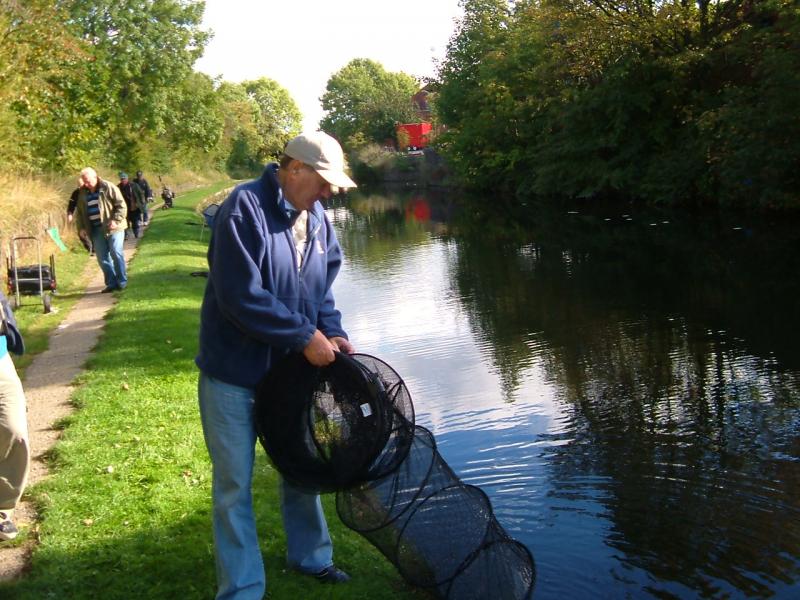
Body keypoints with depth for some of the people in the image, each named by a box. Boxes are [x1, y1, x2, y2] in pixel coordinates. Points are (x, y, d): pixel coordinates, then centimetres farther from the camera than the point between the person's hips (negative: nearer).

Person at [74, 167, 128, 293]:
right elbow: (79, 212, 19)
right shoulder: (83, 193, 9)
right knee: (102, 258, 3)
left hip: (113, 228, -5)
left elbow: (121, 205, -10)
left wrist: (116, 220, -20)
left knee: (116, 253, -9)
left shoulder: (108, 188, -7)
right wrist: (81, 228, 8)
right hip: (97, 230, 5)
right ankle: (111, 283, 11)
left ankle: (122, 281, 3)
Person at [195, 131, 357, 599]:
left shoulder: (317, 219, 3)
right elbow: (241, 296, -26)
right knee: (235, 483, 4)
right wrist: (306, 336, -22)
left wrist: (332, 332, -7)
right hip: (234, 372, -7)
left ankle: (310, 556, 41)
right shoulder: (245, 208, -21)